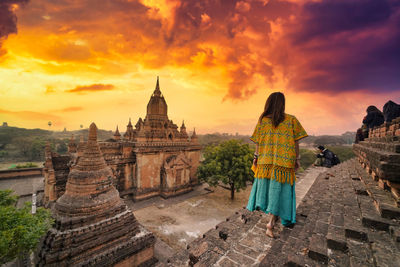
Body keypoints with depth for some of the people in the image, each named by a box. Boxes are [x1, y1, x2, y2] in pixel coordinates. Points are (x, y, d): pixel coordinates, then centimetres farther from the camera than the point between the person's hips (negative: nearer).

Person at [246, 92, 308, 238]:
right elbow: (296, 142, -3)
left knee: (266, 184, 20)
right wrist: (297, 159, 6)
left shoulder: (263, 120, -1)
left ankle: (272, 215, 36)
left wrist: (256, 157, 5)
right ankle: (271, 222, 1)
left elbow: (258, 142, -1)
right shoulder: (291, 120, -3)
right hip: (284, 161, -2)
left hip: (265, 159, 2)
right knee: (279, 189, 5)